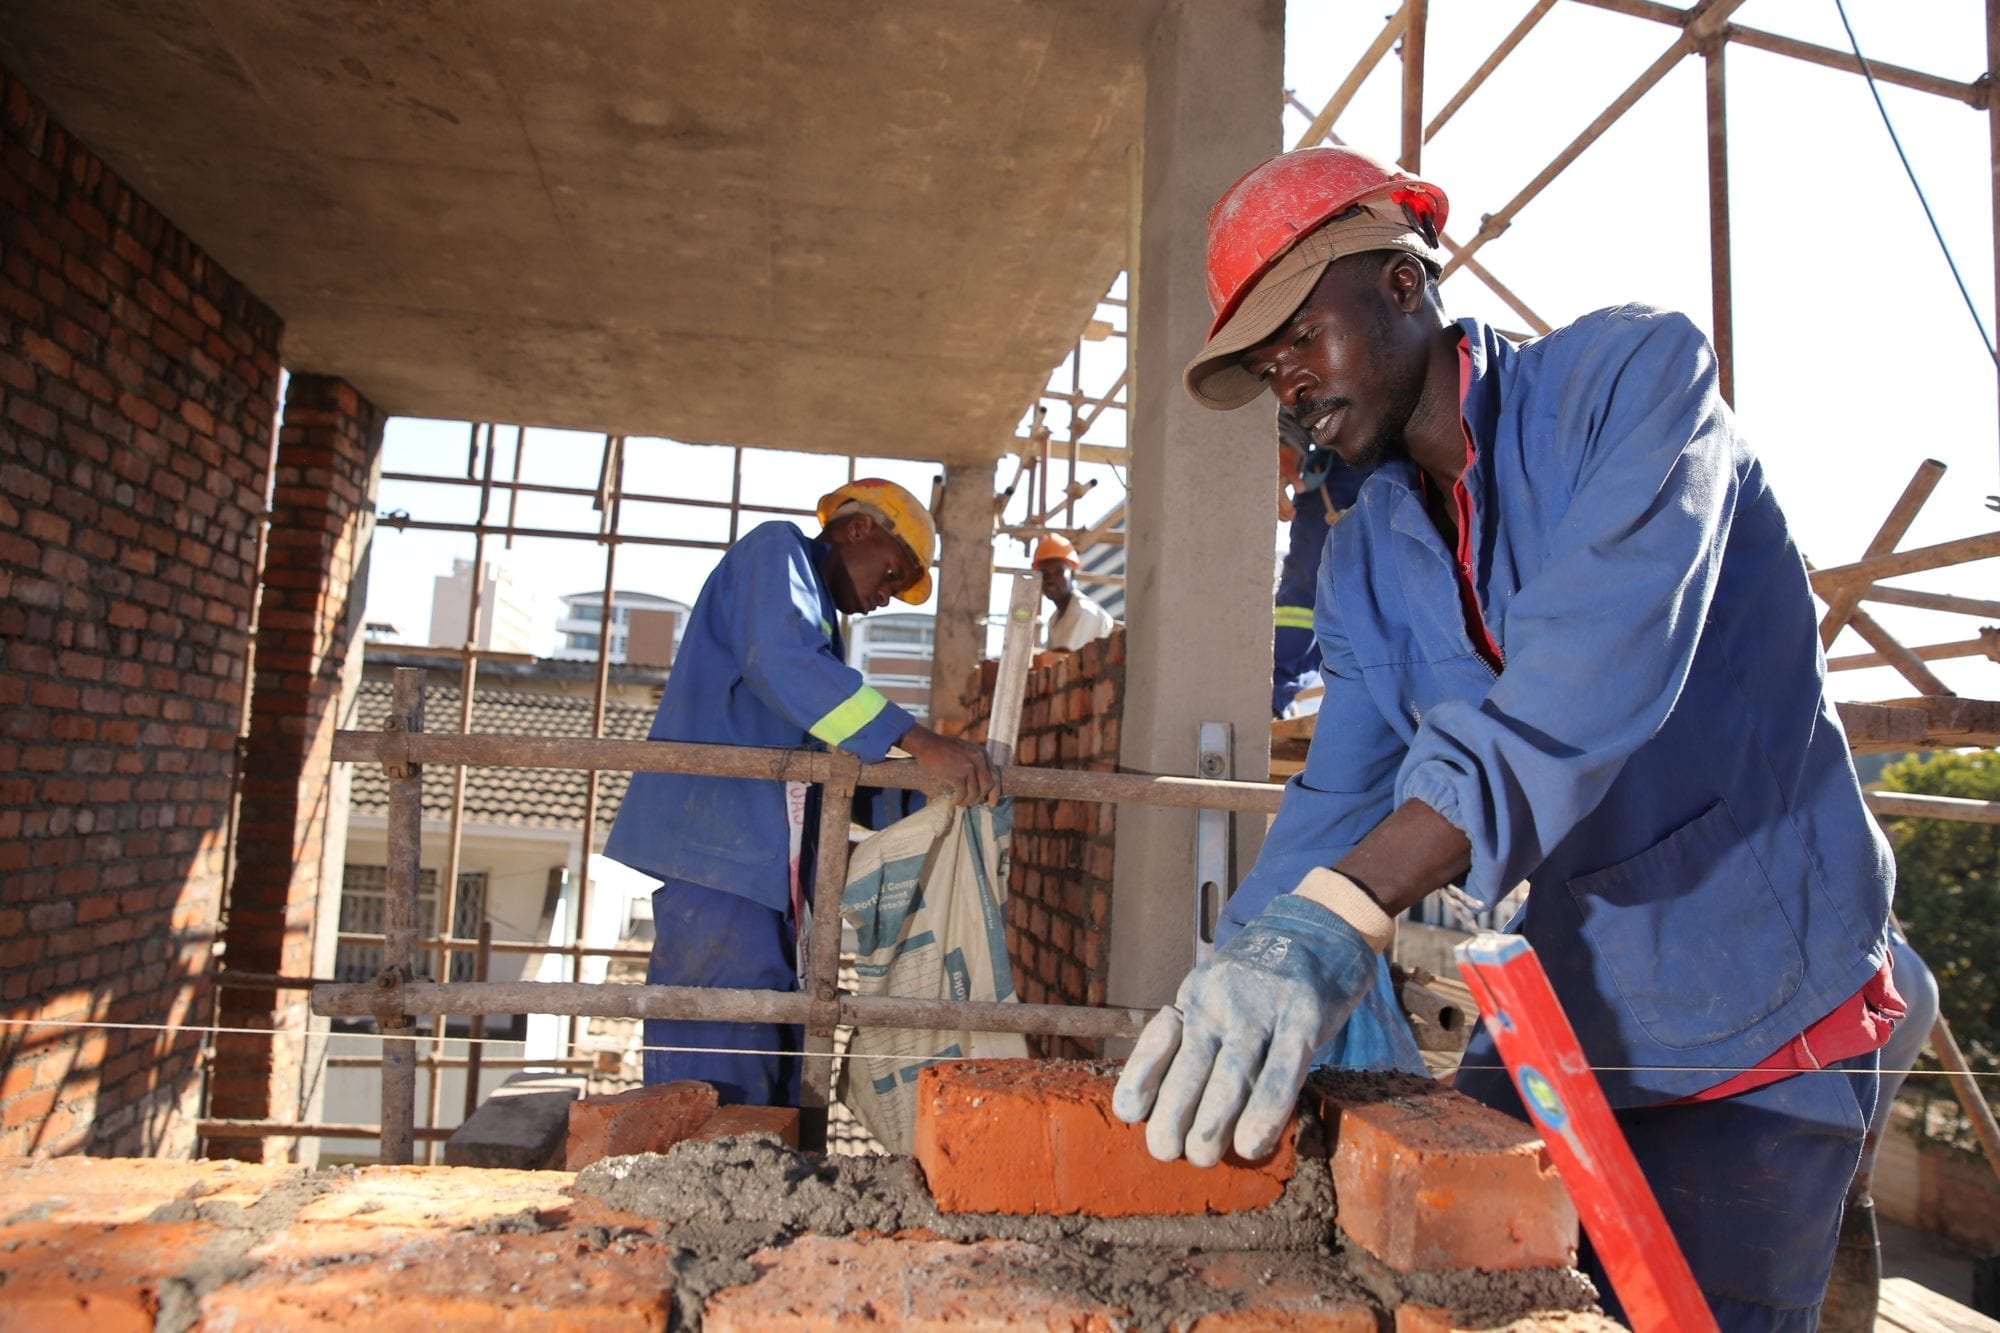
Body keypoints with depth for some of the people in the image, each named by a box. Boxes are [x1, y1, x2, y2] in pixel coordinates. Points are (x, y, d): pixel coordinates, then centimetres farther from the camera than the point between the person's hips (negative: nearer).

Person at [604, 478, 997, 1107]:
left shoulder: (820, 617, 27)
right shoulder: (776, 549, 0)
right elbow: (785, 662, -22)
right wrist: (920, 742, -27)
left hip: (764, 863, 10)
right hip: (719, 842, -10)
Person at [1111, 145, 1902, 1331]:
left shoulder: (1633, 373, -13)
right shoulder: (1365, 562, 5)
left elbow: (1598, 661, -30)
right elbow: (1339, 800, 0)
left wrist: (1343, 912, -41)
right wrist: (1218, 1022, -13)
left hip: (1759, 1020, -5)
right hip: (1554, 1017, 6)